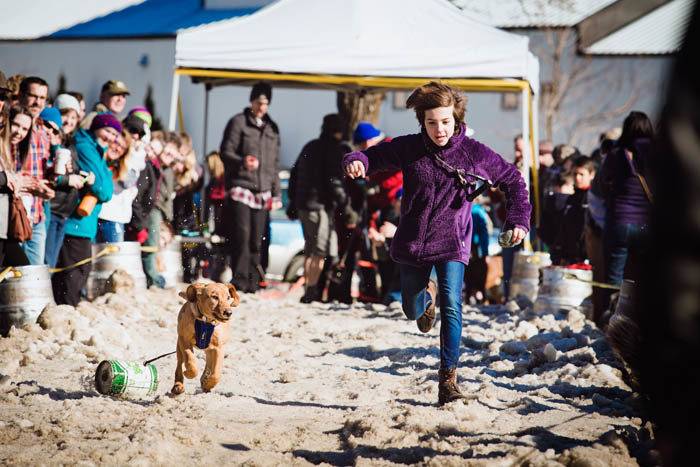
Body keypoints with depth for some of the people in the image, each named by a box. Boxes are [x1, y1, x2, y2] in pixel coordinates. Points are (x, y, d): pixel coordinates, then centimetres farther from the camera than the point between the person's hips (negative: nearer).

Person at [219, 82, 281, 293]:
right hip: (241, 187, -5)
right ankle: (240, 279, -11)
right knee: (242, 236, -13)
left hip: (262, 191, 5)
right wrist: (242, 162, -24)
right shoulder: (238, 122, 2)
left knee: (256, 240, 2)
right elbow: (225, 152, -4)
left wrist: (275, 193, 16)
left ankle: (253, 282, 6)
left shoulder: (272, 128, 19)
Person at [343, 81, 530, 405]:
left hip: (452, 244, -2)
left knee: (451, 305, -20)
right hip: (412, 244, 2)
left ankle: (448, 378, -12)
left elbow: (513, 180, 5)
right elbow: (375, 156, 0)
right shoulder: (409, 148, -6)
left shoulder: (474, 153, -8)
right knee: (412, 310, 14)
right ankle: (428, 294, 52)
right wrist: (356, 162, -24)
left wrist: (518, 220, -4)